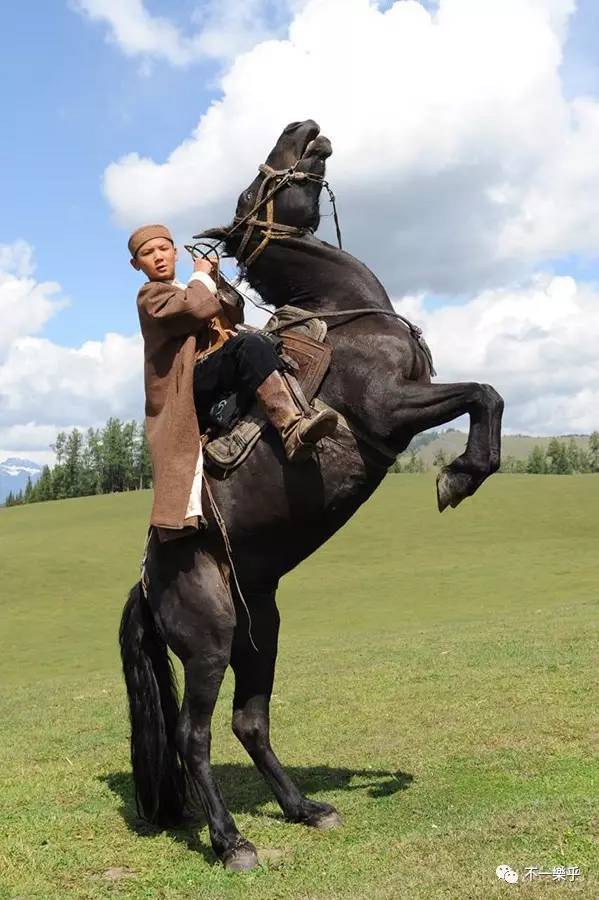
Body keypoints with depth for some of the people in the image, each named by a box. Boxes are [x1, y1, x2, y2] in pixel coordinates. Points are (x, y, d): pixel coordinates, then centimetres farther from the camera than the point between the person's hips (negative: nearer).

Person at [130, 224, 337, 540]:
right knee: (251, 345, -32)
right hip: (190, 384, -9)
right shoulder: (150, 295, 8)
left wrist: (216, 282, 12)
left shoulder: (192, 290, 36)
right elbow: (195, 307, -11)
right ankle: (292, 430, -51)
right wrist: (202, 277, 7)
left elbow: (234, 315, 27)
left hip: (221, 378, 9)